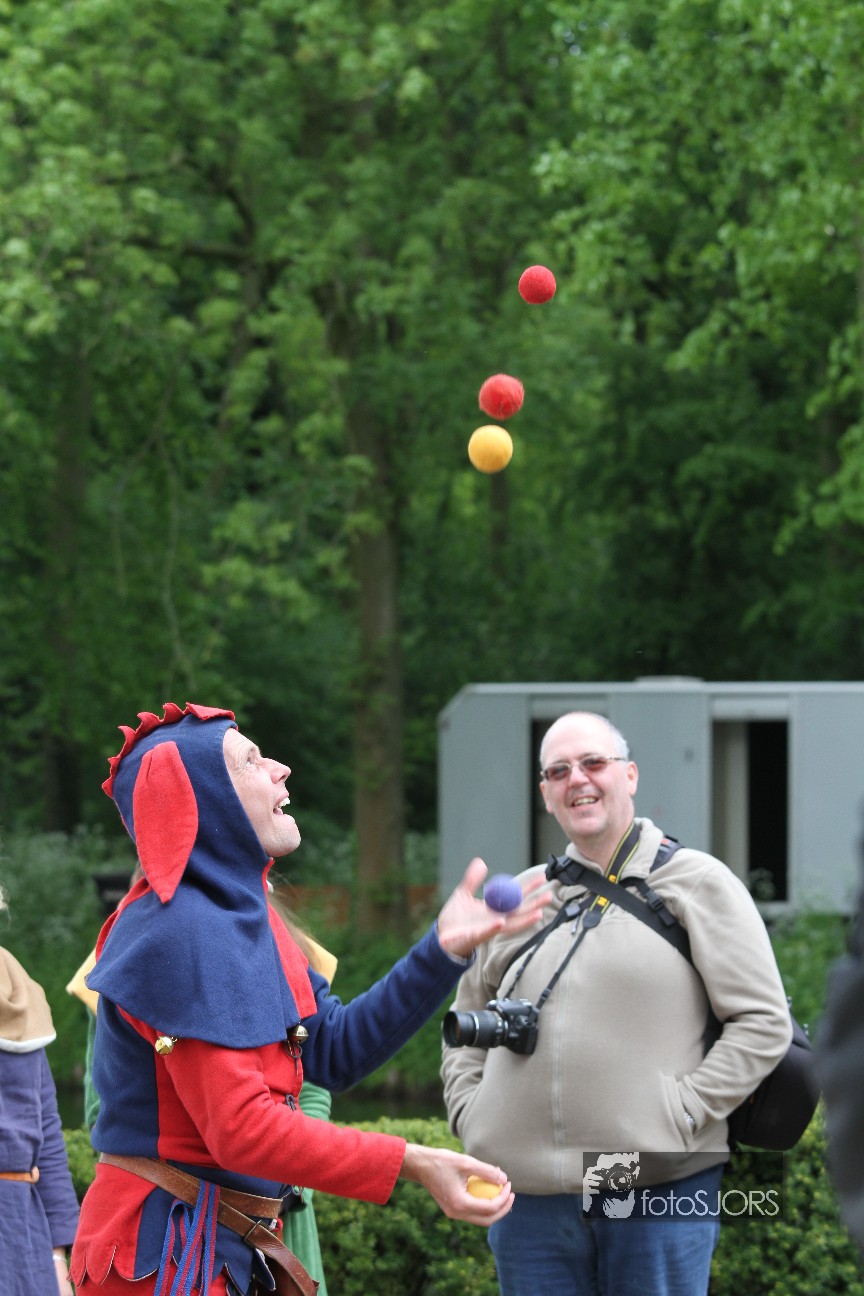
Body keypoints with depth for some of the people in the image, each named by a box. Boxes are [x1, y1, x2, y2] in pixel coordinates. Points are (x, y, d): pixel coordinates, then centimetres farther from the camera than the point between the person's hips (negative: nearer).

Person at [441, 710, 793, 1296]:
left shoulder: (697, 884, 2)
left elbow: (765, 1022, -3)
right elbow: (464, 1026, 26)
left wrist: (683, 1112, -11)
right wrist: (470, 1112, 9)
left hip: (658, 1195, -4)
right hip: (530, 1197, 4)